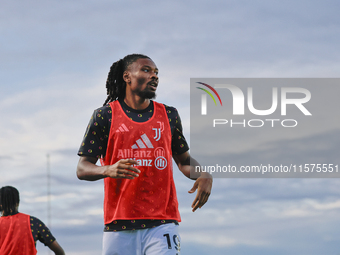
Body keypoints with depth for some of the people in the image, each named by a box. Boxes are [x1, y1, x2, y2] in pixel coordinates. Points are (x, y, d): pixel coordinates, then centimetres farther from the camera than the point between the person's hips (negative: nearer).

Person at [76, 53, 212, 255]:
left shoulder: (168, 115, 14)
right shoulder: (105, 115, 4)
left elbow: (184, 161, 22)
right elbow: (82, 169, 2)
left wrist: (204, 175, -1)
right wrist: (108, 170, -20)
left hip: (163, 223, 1)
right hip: (119, 226, -1)